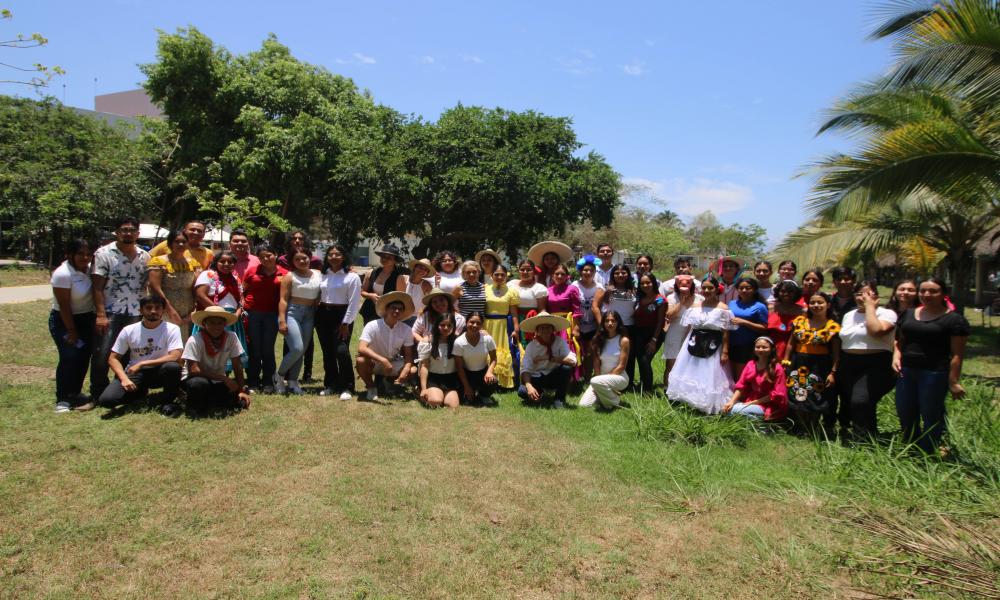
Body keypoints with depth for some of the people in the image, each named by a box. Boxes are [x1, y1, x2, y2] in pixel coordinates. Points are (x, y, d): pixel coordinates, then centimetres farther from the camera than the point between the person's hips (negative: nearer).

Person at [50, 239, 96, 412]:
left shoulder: (90, 268, -4)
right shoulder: (63, 274, -21)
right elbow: (64, 307, -18)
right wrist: (72, 331, -14)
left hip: (87, 319, 6)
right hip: (64, 320, -6)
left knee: (84, 357, 5)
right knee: (69, 357, -12)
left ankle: (75, 393, 21)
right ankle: (62, 399, -1)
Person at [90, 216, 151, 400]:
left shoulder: (144, 256, 10)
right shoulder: (104, 254, -2)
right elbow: (97, 287, -6)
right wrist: (101, 315, -14)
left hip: (136, 315, 3)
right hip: (109, 313, -3)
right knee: (102, 354, -3)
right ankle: (97, 394, 11)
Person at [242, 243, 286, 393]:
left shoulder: (284, 274, 0)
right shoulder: (252, 272, 3)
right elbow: (243, 292, 9)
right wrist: (243, 307, -3)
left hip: (272, 314, -1)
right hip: (252, 313, 1)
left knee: (268, 349, 5)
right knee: (254, 349, 7)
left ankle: (268, 382, 13)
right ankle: (253, 383, 14)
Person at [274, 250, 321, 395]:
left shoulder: (318, 275, 8)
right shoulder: (290, 276, -3)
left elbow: (320, 296, 13)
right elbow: (283, 299, -8)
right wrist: (282, 320, -16)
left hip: (309, 315, 5)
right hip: (292, 313, -5)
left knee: (302, 351, 6)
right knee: (297, 349, -15)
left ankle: (292, 381, 17)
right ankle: (279, 375, 7)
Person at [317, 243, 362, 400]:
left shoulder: (352, 277, -4)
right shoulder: (323, 275, 11)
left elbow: (354, 303, -8)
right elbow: (317, 296, 13)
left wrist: (346, 323, -13)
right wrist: (316, 315, 3)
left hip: (341, 316, -5)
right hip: (323, 315, 5)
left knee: (341, 351, -16)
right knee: (327, 352, 9)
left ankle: (347, 388, -7)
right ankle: (330, 385, 21)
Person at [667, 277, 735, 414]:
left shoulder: (723, 308, -7)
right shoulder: (695, 306, 6)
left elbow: (726, 332, -7)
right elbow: (689, 328, 10)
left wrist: (725, 352, -11)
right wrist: (687, 344, 8)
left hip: (712, 347, -4)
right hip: (695, 345, 4)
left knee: (710, 377, -1)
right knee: (691, 374, 9)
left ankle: (710, 406, 10)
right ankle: (689, 402, 22)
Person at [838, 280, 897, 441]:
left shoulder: (886, 313, -4)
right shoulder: (849, 315, 16)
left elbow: (875, 331, -25)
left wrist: (870, 306, -14)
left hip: (875, 366, -7)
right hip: (848, 366, 7)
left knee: (860, 402, -22)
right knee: (847, 403, 9)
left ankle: (865, 441, -10)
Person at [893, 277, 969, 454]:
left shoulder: (954, 319, -6)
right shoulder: (909, 314, 12)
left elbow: (957, 355, -8)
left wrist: (953, 381, -12)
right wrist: (896, 355, 1)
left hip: (934, 374, -6)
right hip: (906, 372, 6)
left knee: (931, 415, 1)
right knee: (905, 413, 11)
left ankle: (928, 455, 15)